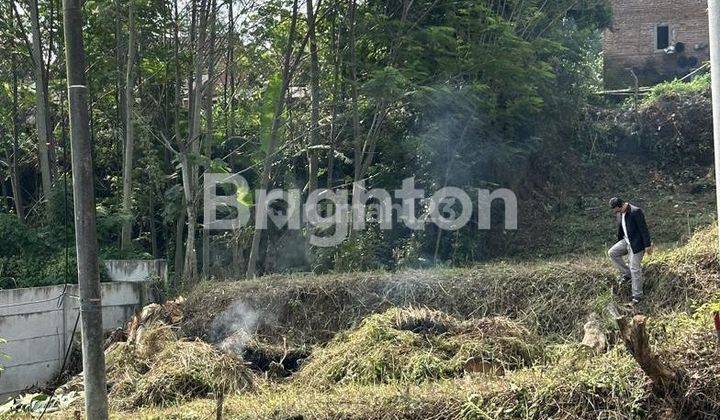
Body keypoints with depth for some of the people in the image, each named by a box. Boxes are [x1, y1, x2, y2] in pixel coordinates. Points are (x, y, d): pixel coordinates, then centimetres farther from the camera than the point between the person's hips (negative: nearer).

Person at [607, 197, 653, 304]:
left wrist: (647, 245, -18)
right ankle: (627, 274, 10)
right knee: (612, 253, -2)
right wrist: (619, 242, 24)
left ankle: (637, 295, 6)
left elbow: (644, 229, -20)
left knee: (635, 269, -5)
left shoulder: (635, 211, -23)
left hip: (637, 244, -8)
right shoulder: (619, 213, 3)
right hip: (626, 241, 8)